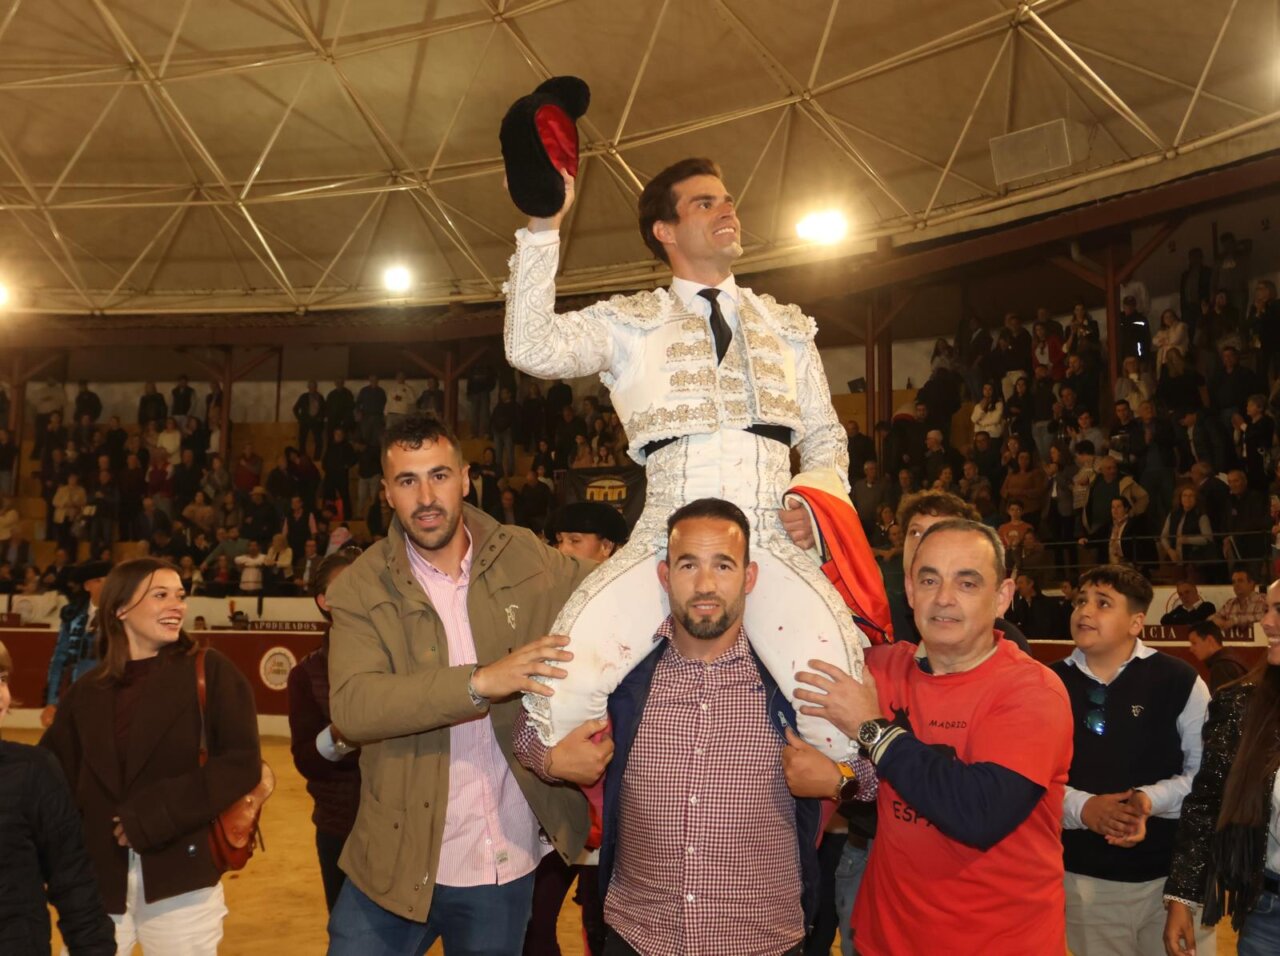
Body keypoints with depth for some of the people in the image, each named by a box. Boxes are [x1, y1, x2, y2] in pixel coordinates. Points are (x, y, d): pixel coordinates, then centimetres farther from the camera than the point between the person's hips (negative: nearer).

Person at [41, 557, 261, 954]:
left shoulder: (210, 671, -4)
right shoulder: (86, 692, 7)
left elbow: (243, 763, -11)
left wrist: (155, 814, -16)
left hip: (179, 880, -3)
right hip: (97, 880, 3)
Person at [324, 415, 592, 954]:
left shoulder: (527, 562, -2)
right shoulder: (362, 589, -8)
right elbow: (351, 706, -21)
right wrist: (479, 681, -31)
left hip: (509, 863, 2)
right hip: (398, 861, -2)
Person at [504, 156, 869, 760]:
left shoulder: (788, 326, 26)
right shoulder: (631, 323, 16)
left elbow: (826, 438, 27)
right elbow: (533, 348, -1)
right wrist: (542, 229, -8)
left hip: (773, 539, 2)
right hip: (666, 538, -1)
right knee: (564, 677, -25)